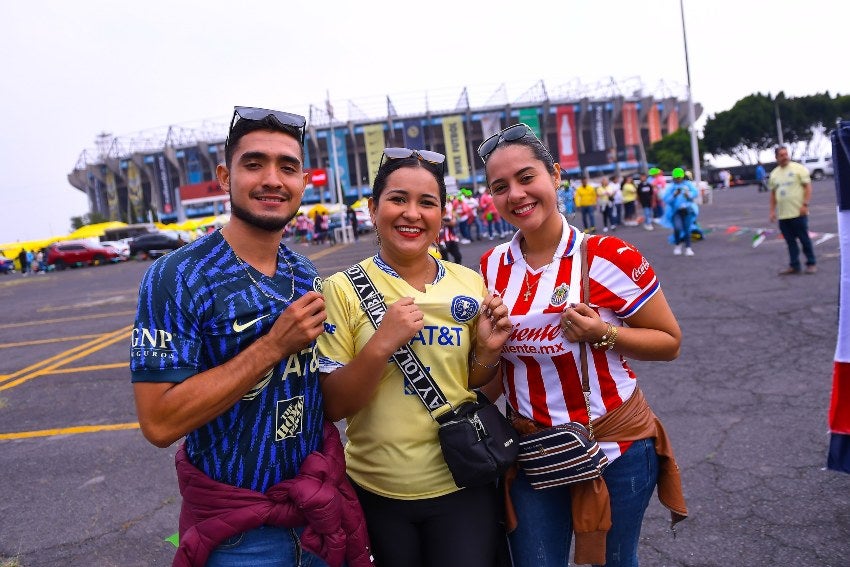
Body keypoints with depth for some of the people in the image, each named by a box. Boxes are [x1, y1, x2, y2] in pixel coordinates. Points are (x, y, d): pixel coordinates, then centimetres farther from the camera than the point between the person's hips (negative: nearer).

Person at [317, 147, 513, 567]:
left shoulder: (470, 284, -3)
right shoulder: (343, 289, -11)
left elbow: (475, 385, 8)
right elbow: (332, 405, -12)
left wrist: (489, 350, -12)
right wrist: (381, 344, -26)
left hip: (462, 486, 1)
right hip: (377, 493, -1)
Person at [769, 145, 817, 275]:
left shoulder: (798, 168, -3)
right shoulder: (774, 174, 12)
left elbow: (807, 186, -6)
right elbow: (773, 193, 17)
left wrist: (805, 204, -15)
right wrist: (772, 211, 11)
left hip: (798, 212, -5)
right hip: (783, 215, 5)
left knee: (805, 239, 1)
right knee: (790, 242, 8)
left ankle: (811, 264, 11)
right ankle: (794, 265, 15)